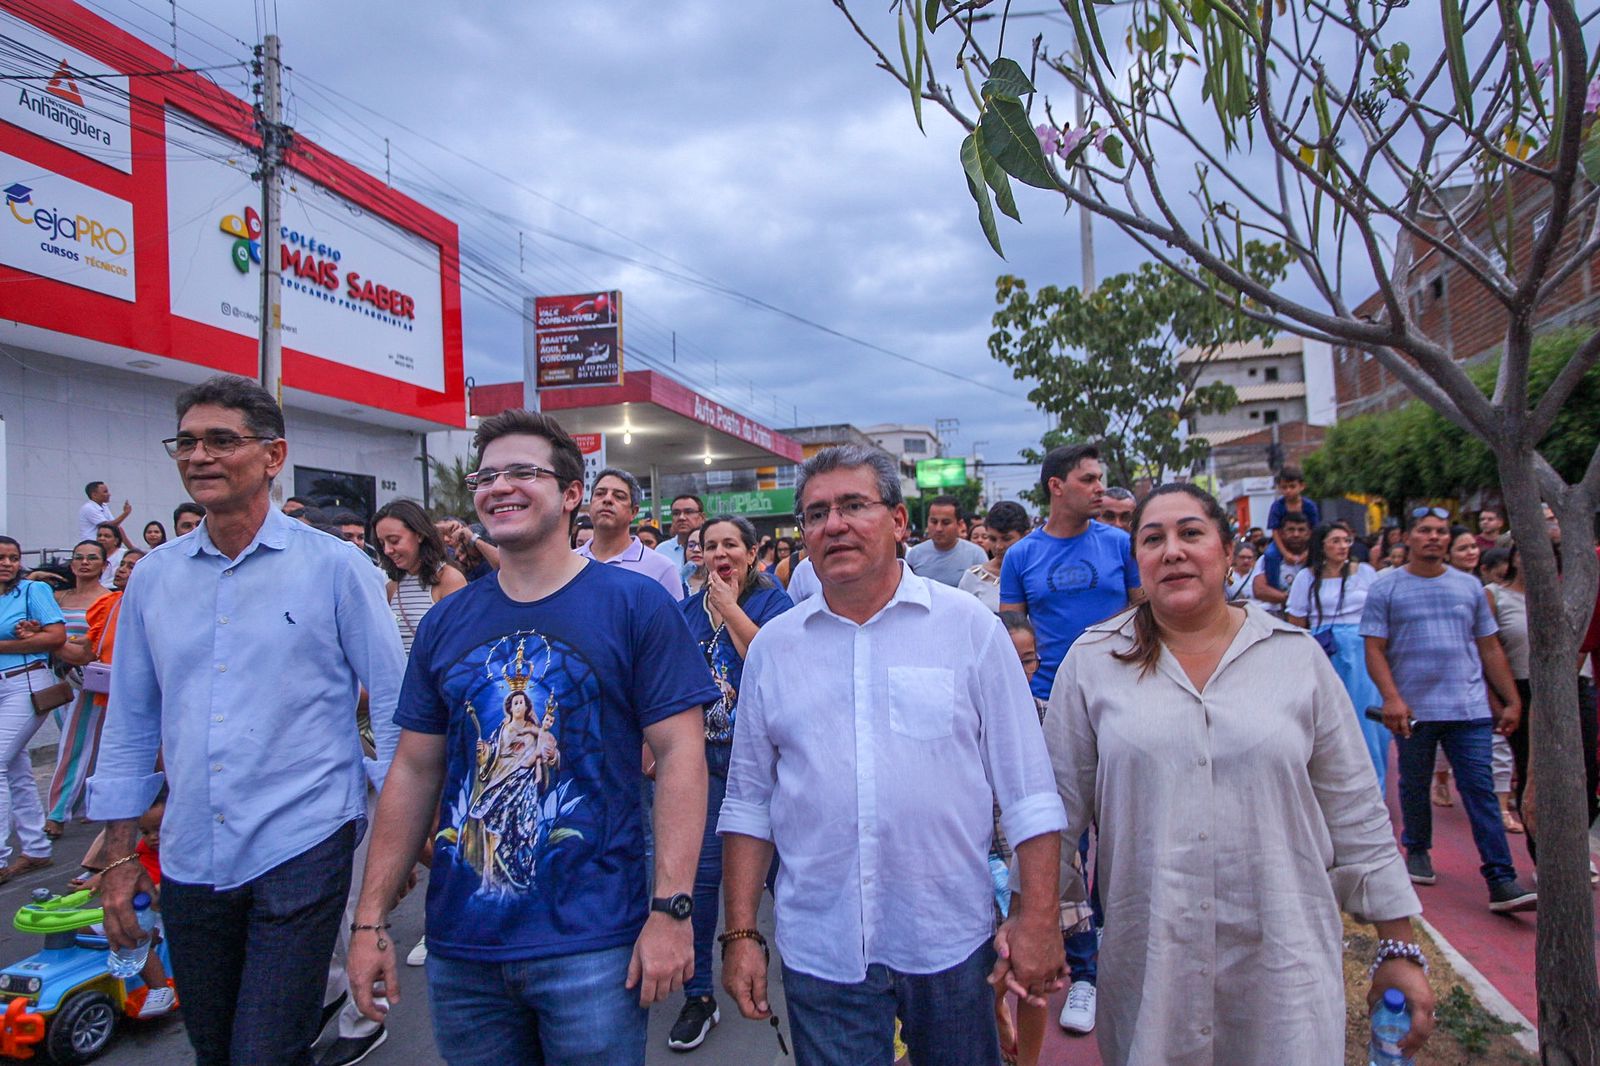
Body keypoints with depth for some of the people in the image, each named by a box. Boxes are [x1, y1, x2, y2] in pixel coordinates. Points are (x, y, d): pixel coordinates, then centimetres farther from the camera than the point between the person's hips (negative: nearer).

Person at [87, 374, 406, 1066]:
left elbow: (394, 704, -4)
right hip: (190, 860, 5)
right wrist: (118, 858, 12)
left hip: (301, 849, -5)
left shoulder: (333, 566, -7)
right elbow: (131, 725, 12)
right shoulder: (153, 577, 6)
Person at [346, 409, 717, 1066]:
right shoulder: (445, 622, 5)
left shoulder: (636, 605, -8)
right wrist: (370, 920, 6)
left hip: (592, 944, -4)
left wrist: (671, 909, -16)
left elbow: (679, 752, -11)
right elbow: (414, 771, 8)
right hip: (460, 946, 4)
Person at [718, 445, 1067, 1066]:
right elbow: (748, 801, 6)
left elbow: (1027, 788, -2)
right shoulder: (772, 645, 3)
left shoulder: (969, 625, -3)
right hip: (819, 947, 1)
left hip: (951, 939, 0)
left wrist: (1039, 918, -6)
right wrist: (741, 933, 3)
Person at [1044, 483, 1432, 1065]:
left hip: (1282, 960, 1)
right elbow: (1059, 801, 2)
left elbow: (1355, 813, 6)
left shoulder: (1297, 657, 2)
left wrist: (1400, 948, 8)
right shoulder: (1093, 661, -1)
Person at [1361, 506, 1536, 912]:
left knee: (1481, 791, -2)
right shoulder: (1386, 587, 0)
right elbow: (1375, 650, -5)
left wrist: (1512, 700, 9)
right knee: (1414, 787, 12)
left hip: (1469, 709, 2)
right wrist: (1391, 697, -17)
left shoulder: (1469, 587, 10)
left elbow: (1490, 648, 13)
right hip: (1414, 709, -1)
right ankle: (1417, 851, 32)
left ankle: (1502, 881, -1)